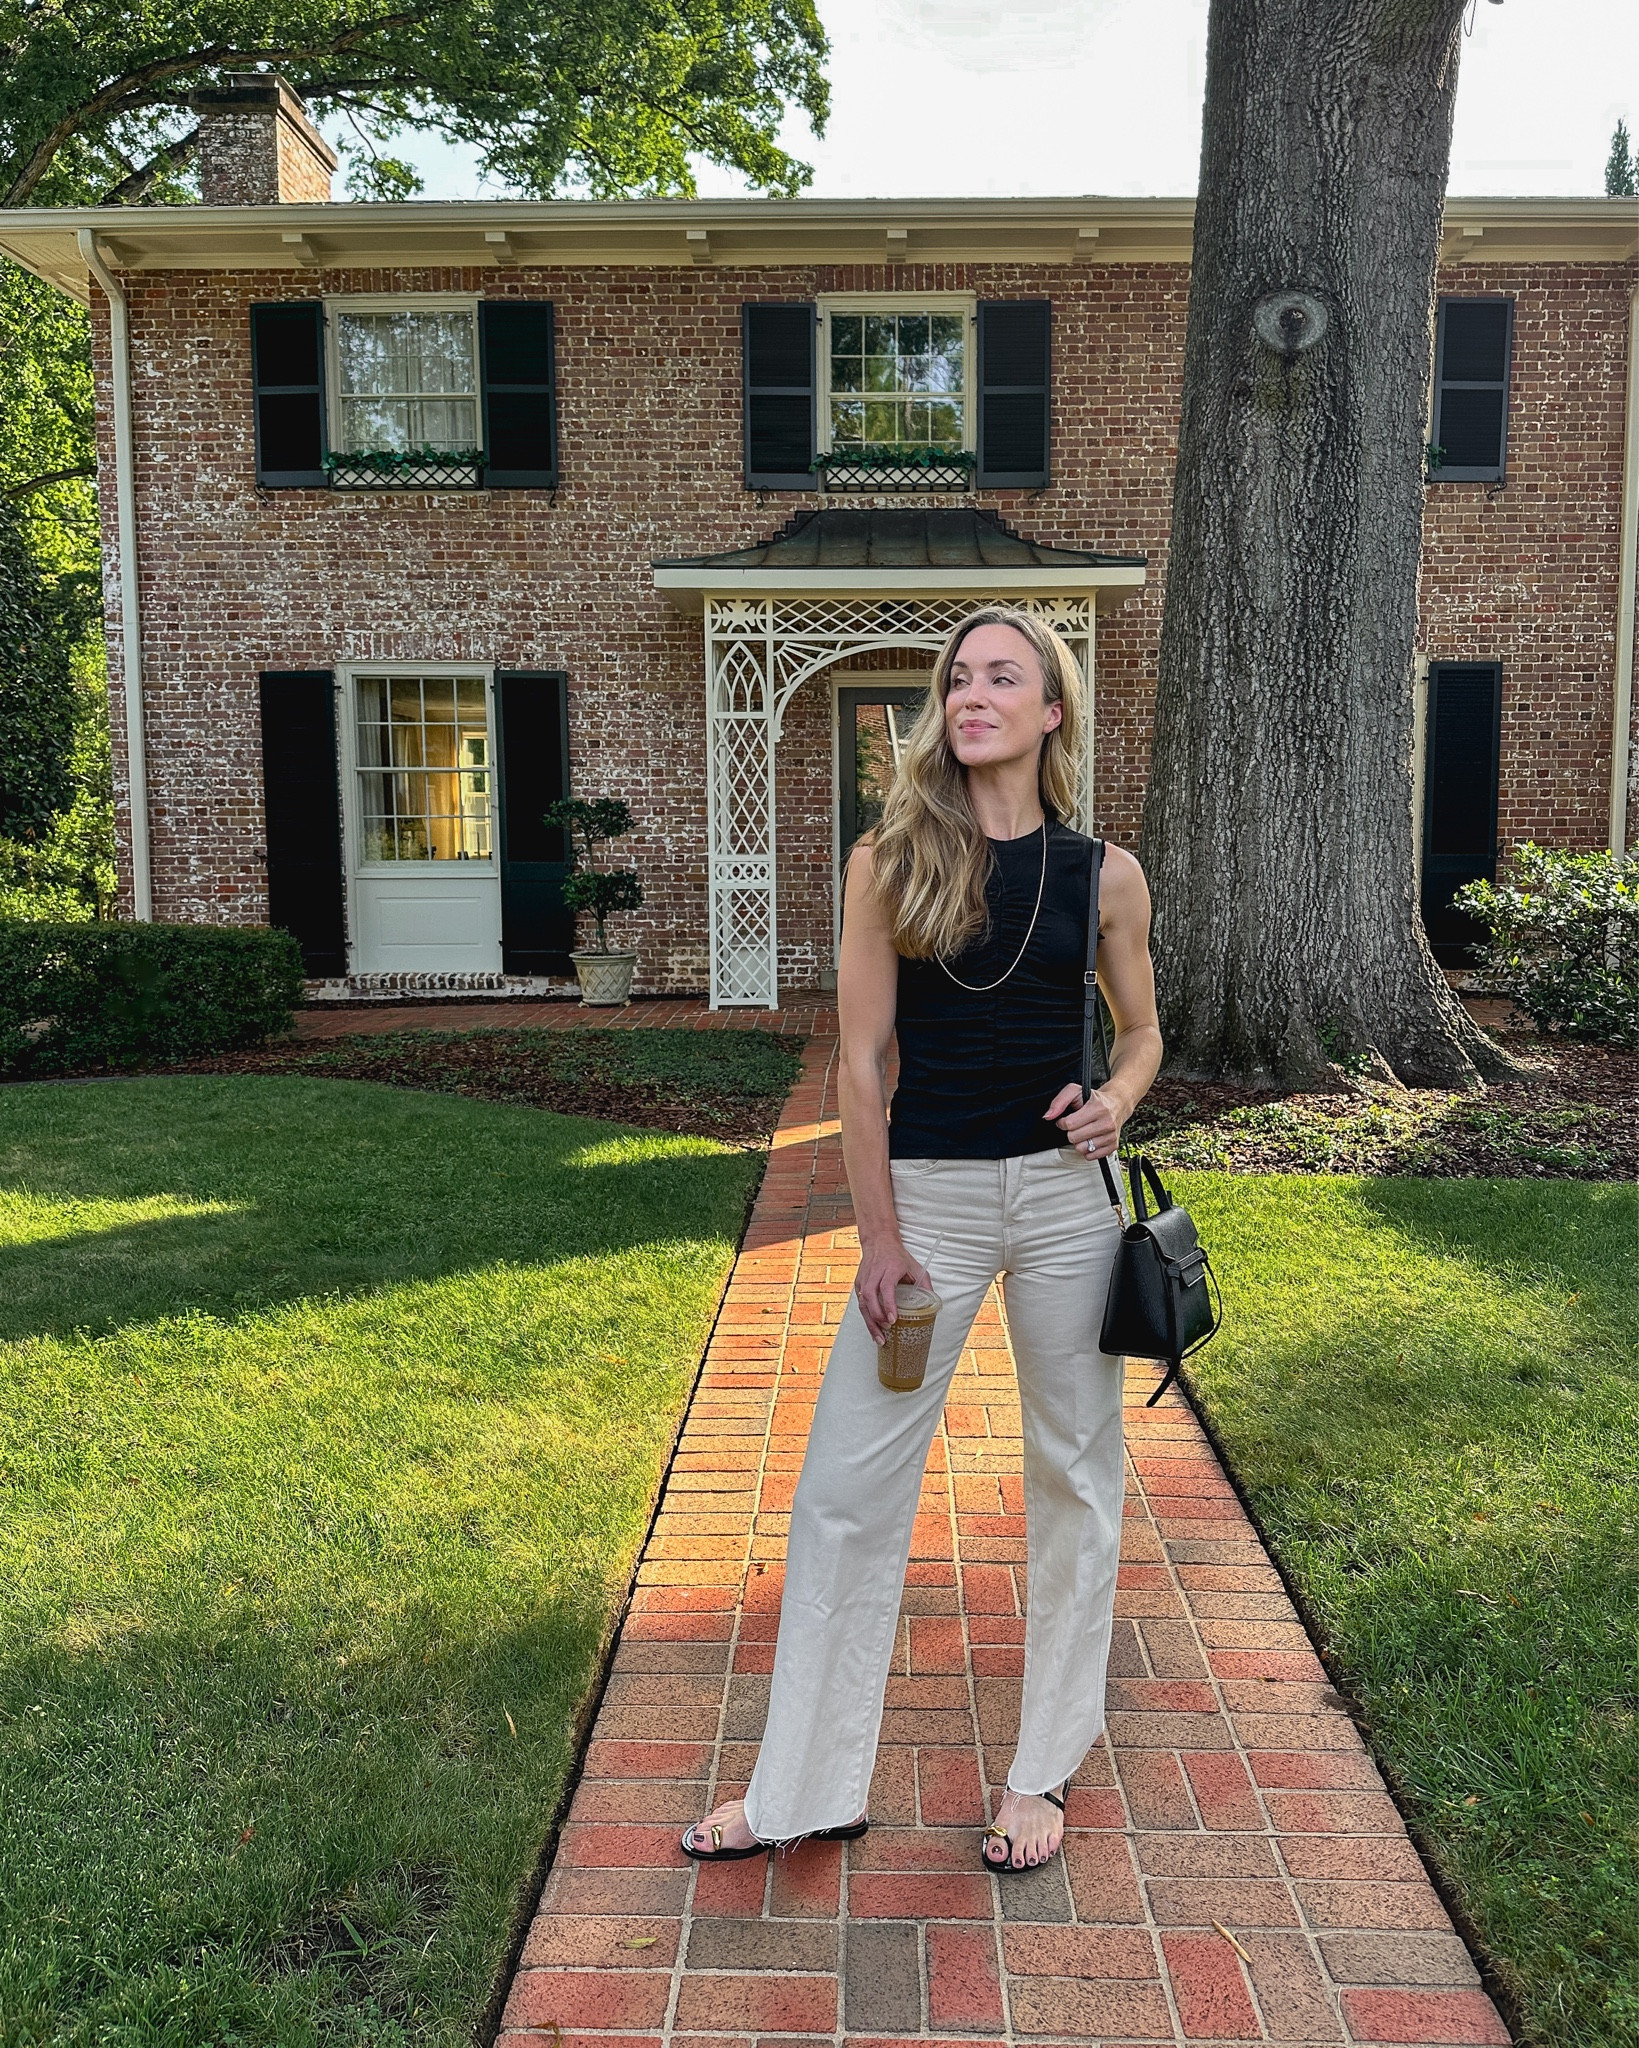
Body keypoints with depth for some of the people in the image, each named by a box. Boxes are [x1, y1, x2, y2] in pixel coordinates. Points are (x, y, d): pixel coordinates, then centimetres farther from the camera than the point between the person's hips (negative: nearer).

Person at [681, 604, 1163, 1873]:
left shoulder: (1104, 874, 1)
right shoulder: (890, 863, -2)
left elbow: (1141, 1030, 14)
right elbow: (861, 1061, -3)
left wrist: (1117, 1101, -9)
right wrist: (879, 1237, -6)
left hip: (1066, 1195, 1)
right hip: (928, 1193, 0)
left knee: (1073, 1475, 11)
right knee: (847, 1487, 2)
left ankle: (1047, 1769, 31)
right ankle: (809, 1788, 20)